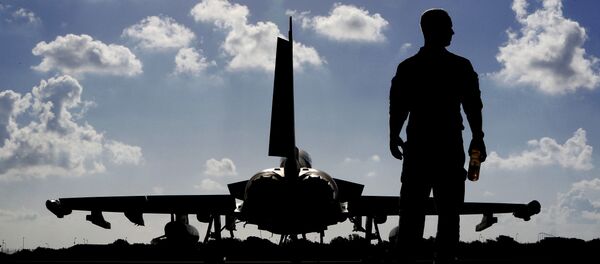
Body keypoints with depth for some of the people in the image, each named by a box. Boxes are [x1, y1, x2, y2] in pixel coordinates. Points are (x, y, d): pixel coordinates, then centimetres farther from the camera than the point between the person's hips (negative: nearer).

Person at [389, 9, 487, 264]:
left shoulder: (407, 67, 4)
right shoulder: (461, 67, -1)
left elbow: (397, 106, 4)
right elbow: (473, 106, 0)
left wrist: (393, 137, 15)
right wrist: (478, 139, 10)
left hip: (417, 145, 2)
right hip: (450, 146, -1)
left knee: (412, 207, 4)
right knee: (448, 208, 3)